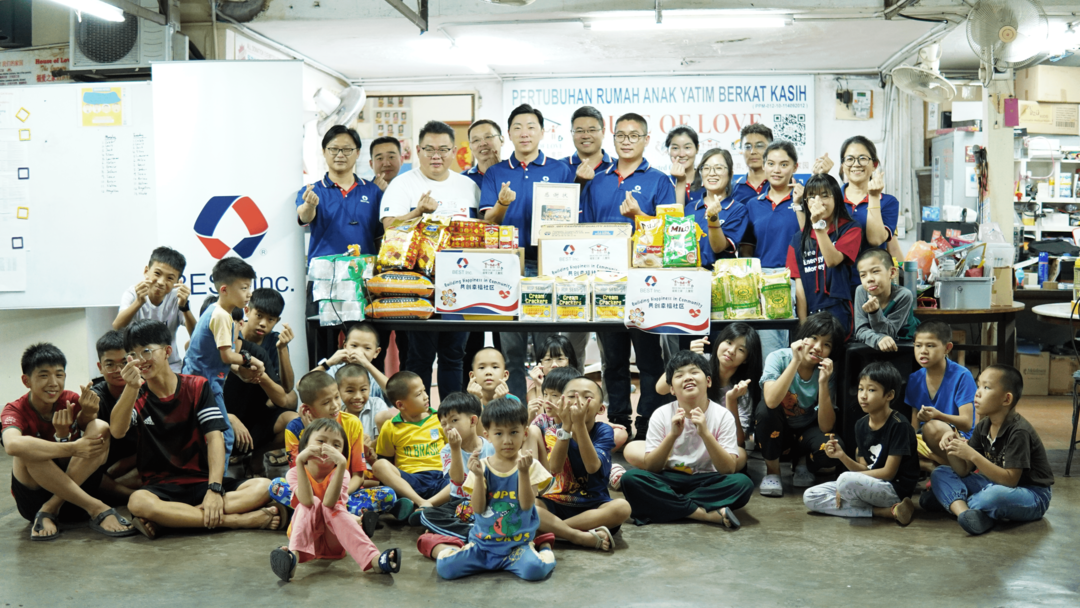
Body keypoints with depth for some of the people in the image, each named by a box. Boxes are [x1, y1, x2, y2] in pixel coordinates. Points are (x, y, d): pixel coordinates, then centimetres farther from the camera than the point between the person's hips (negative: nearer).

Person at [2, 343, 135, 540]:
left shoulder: (72, 400, 0)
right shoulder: (15, 411, -11)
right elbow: (12, 445, -36)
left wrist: (87, 415, -34)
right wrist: (71, 448, -37)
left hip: (74, 494, 3)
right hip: (34, 499, -3)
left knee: (100, 427, -17)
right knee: (29, 450, -32)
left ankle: (49, 511, -24)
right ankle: (98, 509, -32)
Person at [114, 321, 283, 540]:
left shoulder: (197, 387, 5)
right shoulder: (136, 396, 6)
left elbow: (215, 437, -6)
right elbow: (117, 432, -15)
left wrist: (214, 489, -20)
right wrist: (131, 388, -29)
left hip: (202, 481, 2)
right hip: (161, 486, -1)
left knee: (264, 487, -25)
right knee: (138, 502, -38)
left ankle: (166, 519, -33)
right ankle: (240, 520, -34)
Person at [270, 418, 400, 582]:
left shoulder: (340, 473, -7)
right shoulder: (295, 472, -7)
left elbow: (329, 502, -30)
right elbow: (307, 501, -30)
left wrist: (341, 464, -40)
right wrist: (300, 461, -37)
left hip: (333, 541, 0)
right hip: (306, 536, 0)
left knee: (332, 508, -29)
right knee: (312, 504, -25)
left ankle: (373, 559, -46)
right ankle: (294, 556, -50)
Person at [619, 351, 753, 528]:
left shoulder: (723, 416, -5)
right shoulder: (662, 415, -3)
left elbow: (728, 469, -13)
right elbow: (650, 468, -8)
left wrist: (705, 433, -26)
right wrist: (673, 435, -22)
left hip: (706, 483, 0)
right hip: (668, 482, 1)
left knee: (743, 483, -29)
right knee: (631, 478, -28)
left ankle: (669, 508, -23)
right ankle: (710, 514, -25)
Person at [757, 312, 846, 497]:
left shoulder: (826, 372, -13)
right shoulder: (778, 358, -20)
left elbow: (826, 427, -21)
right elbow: (771, 401, -39)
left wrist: (823, 383, -31)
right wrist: (796, 361, -39)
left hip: (805, 431, 1)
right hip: (774, 431, -1)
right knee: (765, 408, -34)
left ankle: (801, 462, 7)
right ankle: (772, 470, -11)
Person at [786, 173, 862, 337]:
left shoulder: (850, 230, 7)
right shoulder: (798, 239, 13)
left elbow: (833, 260, -11)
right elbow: (799, 285, 6)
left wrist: (819, 225, -9)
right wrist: (803, 323, -3)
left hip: (837, 313, -3)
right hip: (808, 313, 3)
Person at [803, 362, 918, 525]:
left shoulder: (898, 426, -13)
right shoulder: (861, 425, 9)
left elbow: (888, 472, -15)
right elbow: (865, 469, 8)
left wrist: (848, 479, -13)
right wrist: (842, 456, -10)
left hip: (895, 489, -9)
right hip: (869, 485, 9)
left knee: (846, 480, -36)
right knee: (810, 497, -7)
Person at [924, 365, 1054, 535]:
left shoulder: (1019, 431, -22)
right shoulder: (983, 427, 2)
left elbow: (1010, 480, -27)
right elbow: (963, 471, 1)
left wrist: (972, 455, -31)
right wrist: (952, 449, -19)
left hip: (1033, 497, -8)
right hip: (995, 486, 8)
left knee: (996, 495, -41)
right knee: (939, 474, -2)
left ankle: (951, 502, -12)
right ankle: (963, 511, -30)